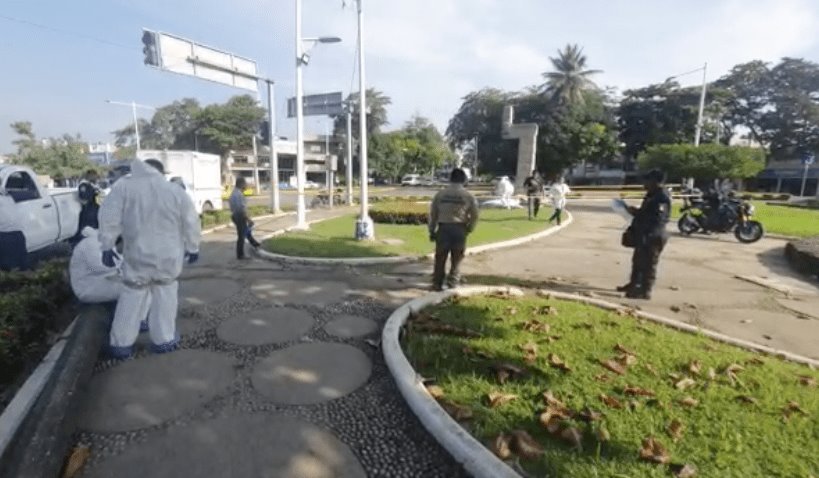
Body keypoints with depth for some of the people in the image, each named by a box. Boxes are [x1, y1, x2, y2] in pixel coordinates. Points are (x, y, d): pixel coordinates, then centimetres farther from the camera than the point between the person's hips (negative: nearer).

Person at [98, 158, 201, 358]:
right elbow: (190, 223, 3)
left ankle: (121, 343, 18)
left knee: (132, 295, 13)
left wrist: (107, 246, 4)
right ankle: (163, 340, 18)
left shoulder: (123, 186, -2)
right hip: (168, 255, 0)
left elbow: (109, 217, -4)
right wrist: (192, 248, 13)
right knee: (164, 294, 13)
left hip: (137, 255, 1)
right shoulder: (175, 190, -1)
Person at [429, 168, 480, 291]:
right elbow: (474, 216, 0)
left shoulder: (440, 194, 4)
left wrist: (432, 231, 14)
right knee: (457, 258, 11)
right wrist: (469, 230, 14)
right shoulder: (469, 196, 1)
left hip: (443, 228, 1)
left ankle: (437, 283, 14)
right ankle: (453, 283, 12)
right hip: (459, 229, -1)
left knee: (440, 258, 10)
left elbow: (433, 214, 6)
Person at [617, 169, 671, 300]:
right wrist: (636, 211, 10)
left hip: (652, 235, -11)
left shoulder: (662, 197, -17)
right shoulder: (651, 195, 15)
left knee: (648, 263, -6)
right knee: (638, 260, 19)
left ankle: (645, 291, -1)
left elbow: (656, 218, -27)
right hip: (643, 233, 11)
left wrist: (637, 212, -23)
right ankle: (634, 284, 31)